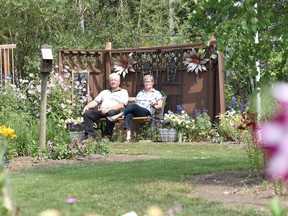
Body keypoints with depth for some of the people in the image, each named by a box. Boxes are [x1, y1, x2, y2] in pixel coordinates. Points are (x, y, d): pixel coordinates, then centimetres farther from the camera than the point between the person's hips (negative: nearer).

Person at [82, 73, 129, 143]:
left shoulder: (123, 92, 16)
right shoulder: (104, 92, 33)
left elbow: (122, 105, -1)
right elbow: (95, 101, 22)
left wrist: (109, 109, -17)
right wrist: (87, 106, -1)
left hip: (114, 111, -5)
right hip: (101, 111, 5)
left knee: (111, 113, -42)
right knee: (87, 113, -22)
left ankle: (107, 136, -32)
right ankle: (91, 136, -30)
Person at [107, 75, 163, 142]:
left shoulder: (157, 93, 20)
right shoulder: (140, 93, 35)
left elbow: (160, 106, 9)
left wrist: (154, 106, -13)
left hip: (147, 112, -4)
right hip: (136, 112, 4)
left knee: (133, 106, -35)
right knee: (128, 115, -35)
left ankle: (116, 117, -41)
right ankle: (128, 137, -51)